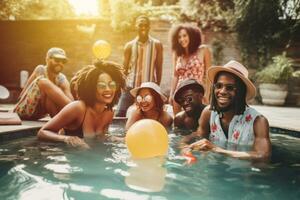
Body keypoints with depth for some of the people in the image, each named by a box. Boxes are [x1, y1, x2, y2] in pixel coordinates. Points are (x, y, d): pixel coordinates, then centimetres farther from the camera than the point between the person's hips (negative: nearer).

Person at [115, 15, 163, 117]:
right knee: (119, 114, -2)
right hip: (131, 86, 1)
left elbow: (159, 68, 2)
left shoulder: (156, 44, 0)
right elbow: (125, 68, 6)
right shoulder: (130, 45, 3)